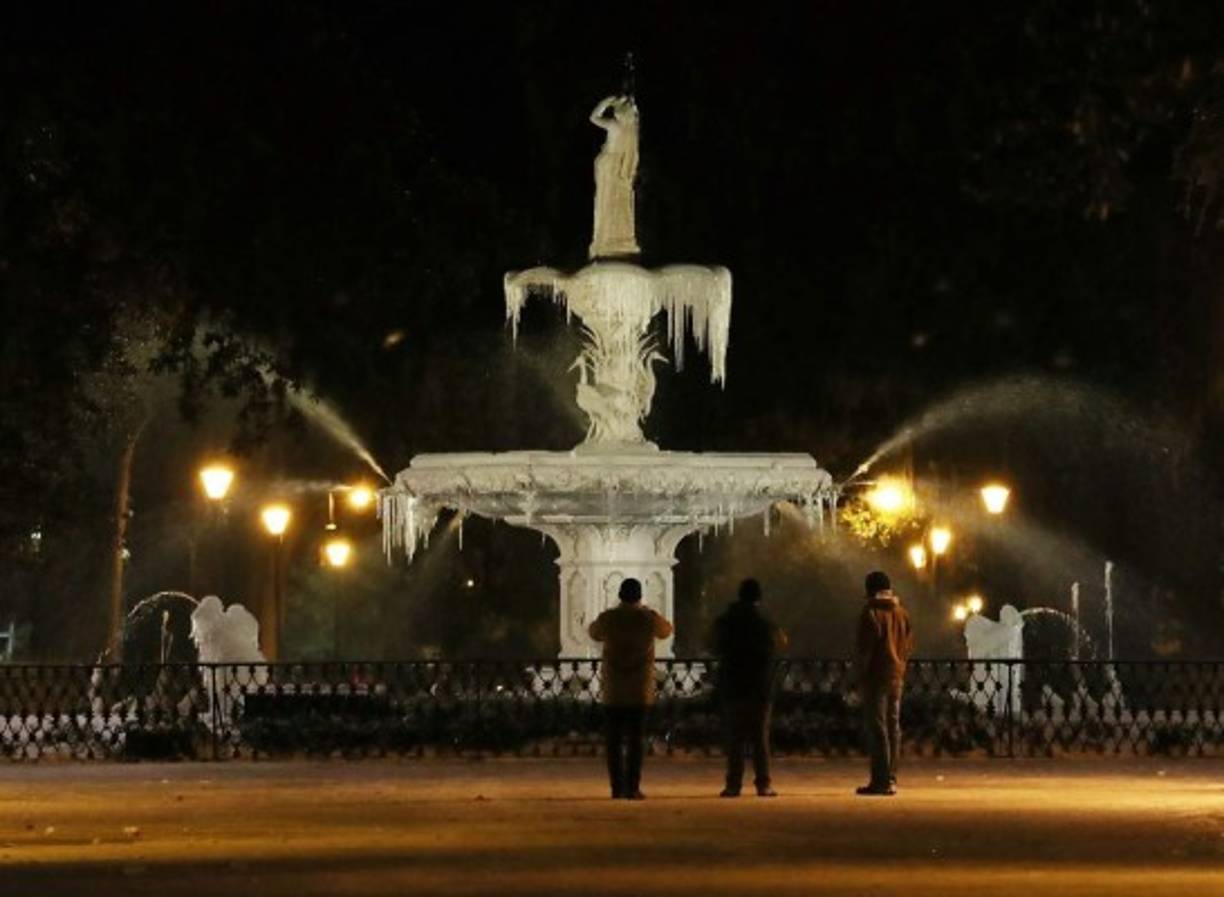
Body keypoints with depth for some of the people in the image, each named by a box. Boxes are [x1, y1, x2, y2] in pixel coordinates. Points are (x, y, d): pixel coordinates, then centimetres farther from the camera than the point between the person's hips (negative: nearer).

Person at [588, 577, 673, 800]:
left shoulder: (607, 618, -4)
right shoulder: (648, 618, -5)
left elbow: (594, 633, 19)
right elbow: (666, 630, 17)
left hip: (613, 688, 1)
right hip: (640, 689, -1)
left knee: (614, 739, 5)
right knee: (635, 739, -1)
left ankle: (617, 787, 4)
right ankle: (632, 787, -5)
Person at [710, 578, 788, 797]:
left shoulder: (724, 622, -3)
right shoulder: (766, 625, -7)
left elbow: (715, 649, 10)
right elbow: (782, 644, 11)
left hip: (732, 687, 1)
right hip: (760, 689, -1)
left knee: (734, 738, 4)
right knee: (760, 738, 4)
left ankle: (733, 784, -1)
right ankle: (763, 784, -1)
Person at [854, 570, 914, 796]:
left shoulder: (871, 613, -11)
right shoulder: (901, 612, 10)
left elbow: (864, 648, -13)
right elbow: (909, 643, 13)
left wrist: (861, 675, -7)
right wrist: (899, 666, 17)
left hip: (876, 676, -7)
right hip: (897, 676, 7)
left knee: (876, 728, -6)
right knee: (893, 726, 11)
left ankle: (881, 780, -10)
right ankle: (891, 779, 14)